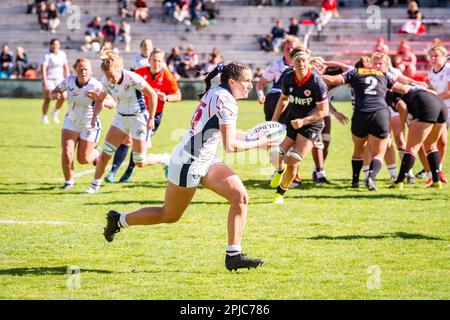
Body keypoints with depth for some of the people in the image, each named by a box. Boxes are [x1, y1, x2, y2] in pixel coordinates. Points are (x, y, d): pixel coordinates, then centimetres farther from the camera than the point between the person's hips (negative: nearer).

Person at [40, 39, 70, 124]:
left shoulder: (62, 54, 7)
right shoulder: (47, 55, -10)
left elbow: (66, 67, 16)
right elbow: (43, 69, -15)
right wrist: (44, 81, -22)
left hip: (59, 78, 5)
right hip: (49, 79, -5)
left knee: (63, 97, -8)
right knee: (47, 99, -2)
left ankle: (55, 113, 16)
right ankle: (44, 117, 15)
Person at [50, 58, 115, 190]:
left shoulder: (96, 86, -22)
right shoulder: (69, 81, -10)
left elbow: (112, 104, -26)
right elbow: (53, 92, 3)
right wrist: (55, 95, -22)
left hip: (90, 125, -3)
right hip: (71, 122, 3)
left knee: (83, 159, 4)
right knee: (66, 153, -15)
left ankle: (97, 154, 40)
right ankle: (69, 182, 6)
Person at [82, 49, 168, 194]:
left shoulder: (132, 79, -24)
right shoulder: (108, 82, -5)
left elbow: (153, 95, -16)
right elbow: (100, 99, 12)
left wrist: (151, 118, -15)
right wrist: (94, 116, -3)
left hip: (139, 118, -6)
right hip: (120, 117, 6)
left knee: (140, 162, -2)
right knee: (105, 153, -4)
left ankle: (165, 159, 26)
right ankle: (95, 186, 6)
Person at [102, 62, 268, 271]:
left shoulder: (216, 93, 7)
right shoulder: (225, 101, -22)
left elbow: (223, 132, 20)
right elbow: (230, 146, -25)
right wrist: (258, 144, -12)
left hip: (205, 160, 9)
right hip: (189, 163, -9)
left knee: (240, 197, -8)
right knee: (169, 216, 8)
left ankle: (233, 255, -6)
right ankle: (119, 220, 30)